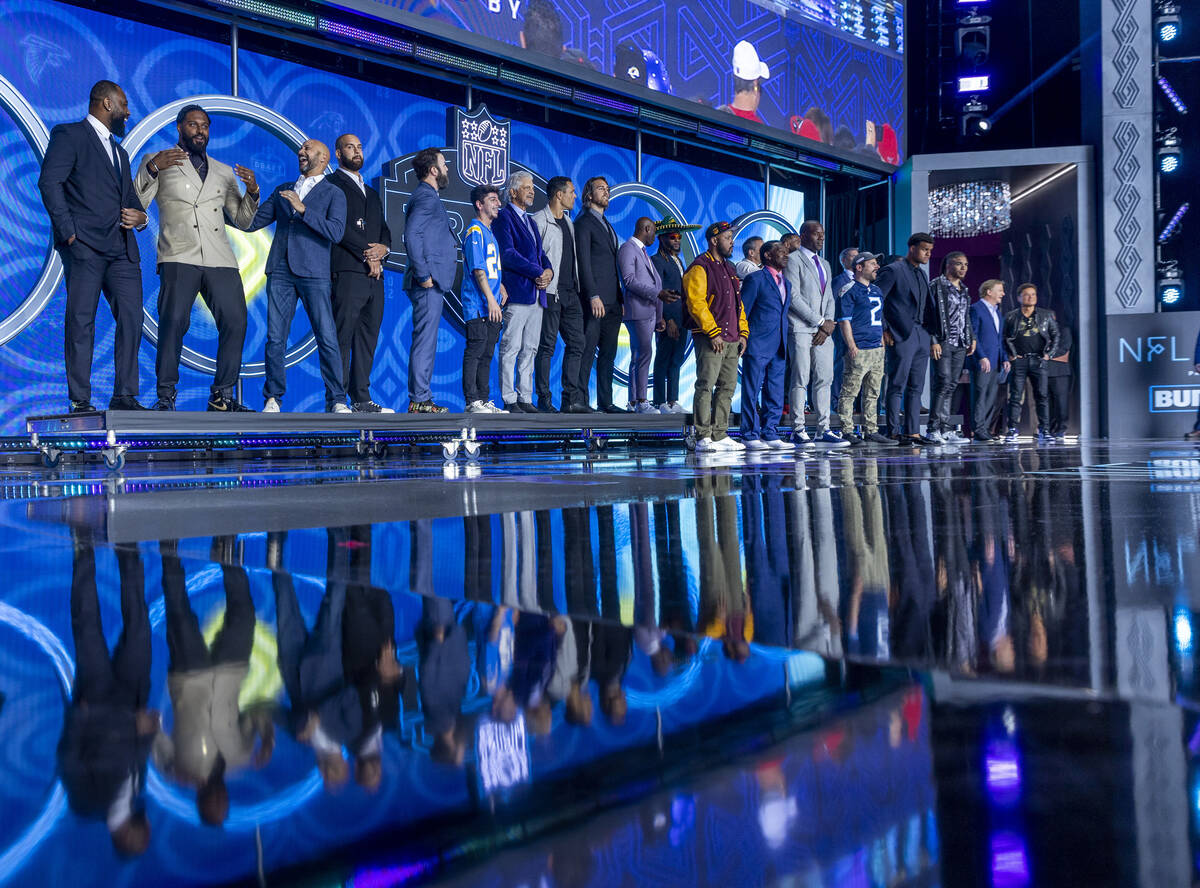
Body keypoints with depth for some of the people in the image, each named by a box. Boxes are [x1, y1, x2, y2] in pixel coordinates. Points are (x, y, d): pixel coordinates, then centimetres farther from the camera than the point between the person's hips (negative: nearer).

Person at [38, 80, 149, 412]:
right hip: (85, 246, -7)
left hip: (122, 248, 7)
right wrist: (68, 230, -15)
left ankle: (124, 397, 2)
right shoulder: (69, 135, 4)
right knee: (81, 322, -6)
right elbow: (49, 182, -8)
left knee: (132, 320, -2)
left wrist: (139, 216, 7)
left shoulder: (119, 151, 29)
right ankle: (79, 402, -4)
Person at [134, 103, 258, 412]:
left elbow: (242, 220, 24)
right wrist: (152, 169, -10)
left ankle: (222, 394, 1)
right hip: (179, 256, -3)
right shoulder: (158, 161, 16)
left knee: (235, 322, -8)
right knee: (174, 321, -17)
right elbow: (136, 205, 4)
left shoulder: (224, 172, 26)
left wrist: (252, 191, 6)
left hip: (220, 259, 4)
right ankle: (165, 394, -8)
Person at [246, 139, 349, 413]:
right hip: (280, 272, 4)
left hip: (314, 274, -4)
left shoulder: (334, 194, 8)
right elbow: (252, 222, 20)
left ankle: (336, 401, -3)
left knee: (327, 339, -8)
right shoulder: (282, 191, 22)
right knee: (275, 339, 0)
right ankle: (272, 399, 7)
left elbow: (335, 232, -8)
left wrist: (304, 210, -15)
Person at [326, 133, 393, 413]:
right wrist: (367, 255, -11)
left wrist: (383, 248, -2)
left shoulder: (371, 193, 28)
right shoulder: (332, 184, 4)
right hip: (348, 271, -7)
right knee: (342, 338, -10)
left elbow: (384, 229, 21)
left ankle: (361, 400, 7)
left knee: (368, 338, 5)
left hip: (374, 274, 8)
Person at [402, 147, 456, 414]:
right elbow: (412, 236, -21)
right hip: (428, 283, -11)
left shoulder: (429, 197, 22)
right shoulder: (425, 197, -10)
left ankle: (421, 400, 15)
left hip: (433, 283, 11)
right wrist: (423, 275, -21)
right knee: (425, 340, -9)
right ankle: (419, 401, -8)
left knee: (426, 341, 11)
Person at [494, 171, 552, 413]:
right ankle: (509, 400, -4)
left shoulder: (530, 221, 23)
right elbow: (508, 254, -14)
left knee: (530, 350, 8)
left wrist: (548, 270, 0)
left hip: (536, 294, 8)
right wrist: (537, 273, -14)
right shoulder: (503, 217, -4)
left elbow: (540, 253, 22)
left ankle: (525, 398, 12)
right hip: (517, 293, -8)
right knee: (511, 348, -6)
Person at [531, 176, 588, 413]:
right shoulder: (539, 220, -6)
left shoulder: (568, 221, 20)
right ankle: (544, 400, 0)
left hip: (570, 293, 8)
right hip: (550, 292, -8)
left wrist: (577, 287, 17)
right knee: (547, 346, -5)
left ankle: (571, 399, 9)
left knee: (576, 344, 5)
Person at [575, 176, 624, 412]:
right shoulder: (583, 223, -3)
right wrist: (593, 296, -20)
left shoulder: (607, 225, 23)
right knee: (587, 352, -8)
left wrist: (620, 299, 15)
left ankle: (605, 401, 12)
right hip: (595, 300, -8)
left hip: (612, 302, 8)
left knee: (608, 354, 8)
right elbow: (583, 262, -12)